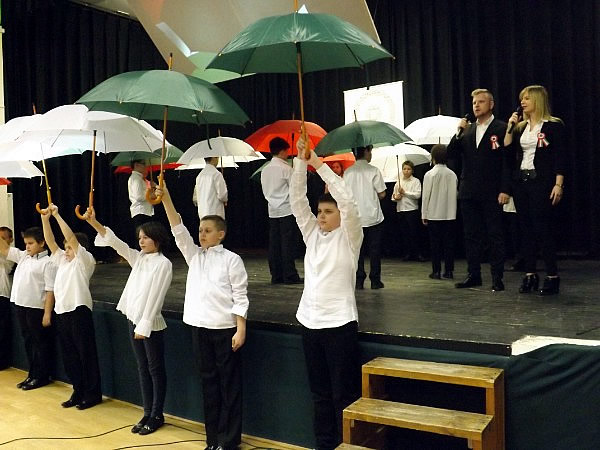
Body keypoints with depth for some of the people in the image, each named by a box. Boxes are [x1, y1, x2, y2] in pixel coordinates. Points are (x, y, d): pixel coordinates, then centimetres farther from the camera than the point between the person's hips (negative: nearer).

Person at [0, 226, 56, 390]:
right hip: (21, 306, 8)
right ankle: (32, 374, 27)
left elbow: (50, 290, -16)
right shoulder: (23, 256, 12)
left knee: (41, 342, 4)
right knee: (28, 341, 16)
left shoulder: (47, 263, -12)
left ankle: (41, 376, 14)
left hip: (37, 308, -8)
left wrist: (47, 314, -19)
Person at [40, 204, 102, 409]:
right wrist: (45, 219, 2)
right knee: (69, 356, 12)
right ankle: (78, 392, 23)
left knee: (86, 354, -1)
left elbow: (71, 238, -14)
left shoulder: (85, 260, -4)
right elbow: (50, 241, 12)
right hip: (61, 312, 8)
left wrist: (57, 215, -13)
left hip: (79, 311, -8)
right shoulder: (62, 260, 18)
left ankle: (93, 394, 8)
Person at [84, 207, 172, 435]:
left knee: (155, 370, 5)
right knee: (143, 369, 14)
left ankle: (157, 415, 15)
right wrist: (93, 222, -8)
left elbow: (155, 297, -16)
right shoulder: (138, 257, 8)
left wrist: (144, 325, -18)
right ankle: (147, 413, 24)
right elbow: (115, 242, 2)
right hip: (134, 320, 7)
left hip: (151, 325, -7)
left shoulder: (163, 263, -12)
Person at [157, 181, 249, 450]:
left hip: (225, 329, -5)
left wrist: (241, 330, -12)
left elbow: (240, 297, -7)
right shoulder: (194, 256, 10)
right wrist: (166, 200, -12)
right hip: (200, 327, 6)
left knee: (229, 383, 3)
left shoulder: (231, 259, -5)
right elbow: (179, 231, -1)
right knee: (208, 382, 12)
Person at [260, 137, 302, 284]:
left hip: (272, 211, 6)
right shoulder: (286, 168, -10)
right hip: (287, 210, -6)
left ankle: (276, 276, 9)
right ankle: (290, 276, -4)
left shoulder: (265, 170, 10)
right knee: (288, 243, -5)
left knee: (274, 244, 6)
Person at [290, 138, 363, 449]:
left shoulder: (349, 237, -5)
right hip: (310, 322, 6)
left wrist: (320, 165, -19)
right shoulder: (312, 234, 9)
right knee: (320, 393, 16)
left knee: (344, 394, 2)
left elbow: (347, 201, -21)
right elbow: (297, 200, 1)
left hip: (339, 323, -6)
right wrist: (301, 163, -10)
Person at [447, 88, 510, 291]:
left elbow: (507, 161, -7)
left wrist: (505, 190, -14)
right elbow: (451, 154, 8)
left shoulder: (501, 128, -2)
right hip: (469, 191, 5)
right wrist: (459, 132, -4)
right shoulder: (467, 130, 14)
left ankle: (497, 277, 7)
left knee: (495, 235, 1)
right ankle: (474, 275, 17)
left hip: (491, 193, -5)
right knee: (471, 235, 9)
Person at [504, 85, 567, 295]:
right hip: (521, 182, 6)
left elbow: (560, 157, -6)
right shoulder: (521, 127, 14)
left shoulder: (554, 125, -2)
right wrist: (510, 127, 0)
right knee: (526, 229, 6)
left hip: (542, 182, -6)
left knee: (543, 229, -7)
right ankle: (530, 275, 13)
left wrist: (558, 185, -13)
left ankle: (552, 276, 2)